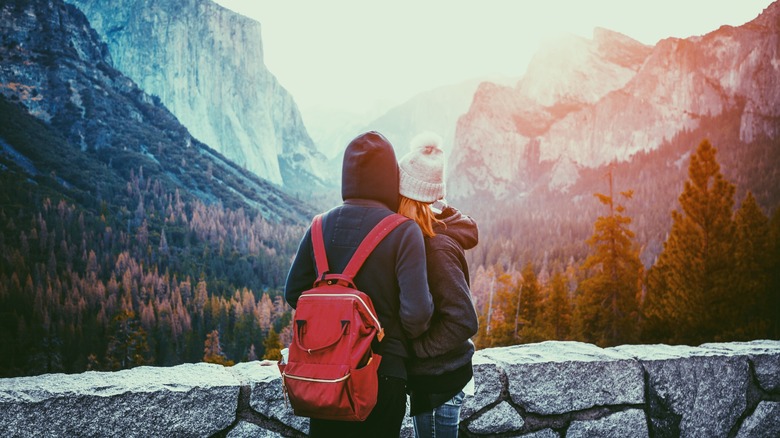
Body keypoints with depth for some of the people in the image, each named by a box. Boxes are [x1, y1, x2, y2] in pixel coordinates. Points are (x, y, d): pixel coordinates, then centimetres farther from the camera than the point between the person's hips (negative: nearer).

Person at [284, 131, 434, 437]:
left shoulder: (321, 226, -2)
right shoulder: (404, 231, -15)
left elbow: (294, 293, 3)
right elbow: (416, 314, -19)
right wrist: (408, 333, 2)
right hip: (383, 369, -4)